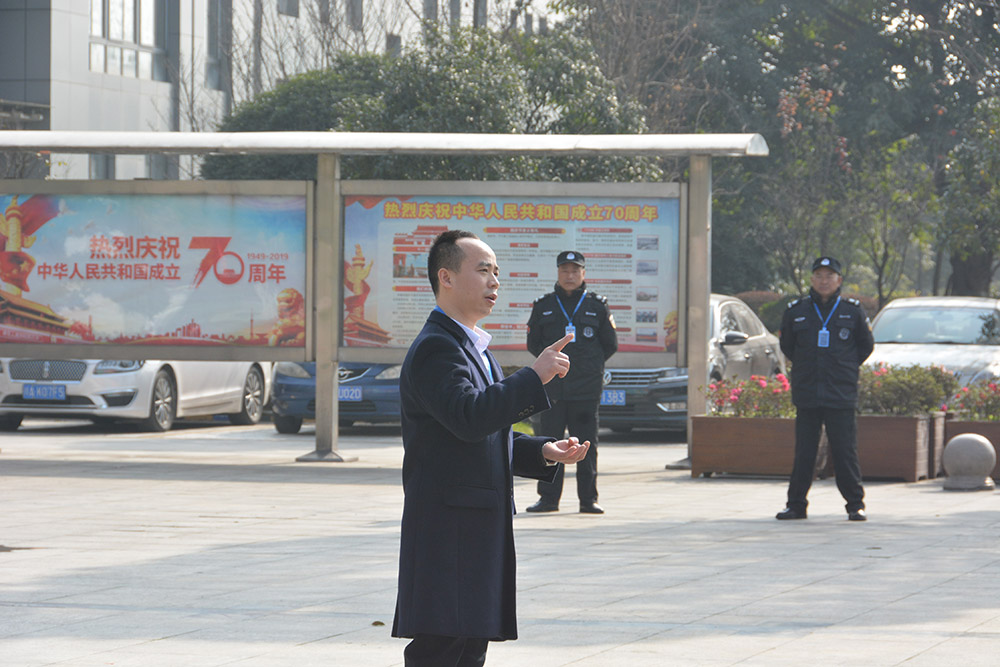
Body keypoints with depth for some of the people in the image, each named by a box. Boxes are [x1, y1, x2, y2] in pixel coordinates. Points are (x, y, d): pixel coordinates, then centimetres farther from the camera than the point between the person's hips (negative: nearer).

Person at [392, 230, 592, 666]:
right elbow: (468, 417, -27)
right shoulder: (434, 349, -12)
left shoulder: (476, 349, 22)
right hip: (445, 529, -10)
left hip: (481, 528, 10)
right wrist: (534, 377, -25)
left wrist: (544, 452, 10)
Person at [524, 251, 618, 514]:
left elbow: (610, 344, 11)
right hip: (552, 387, 1)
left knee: (587, 443, 0)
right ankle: (548, 497, 7)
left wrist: (591, 364, 6)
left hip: (587, 387, -1)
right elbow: (533, 343, 13)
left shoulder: (597, 306, 7)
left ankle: (588, 499, 5)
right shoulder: (543, 306, 9)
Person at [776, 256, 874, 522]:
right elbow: (787, 346, 20)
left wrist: (847, 367, 10)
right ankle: (796, 504, 11)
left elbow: (866, 345, 15)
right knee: (803, 452, 3)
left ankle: (855, 504, 4)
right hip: (806, 395, 2)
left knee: (845, 451, -3)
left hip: (841, 395, -2)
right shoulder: (796, 312, 7)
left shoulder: (853, 311, 4)